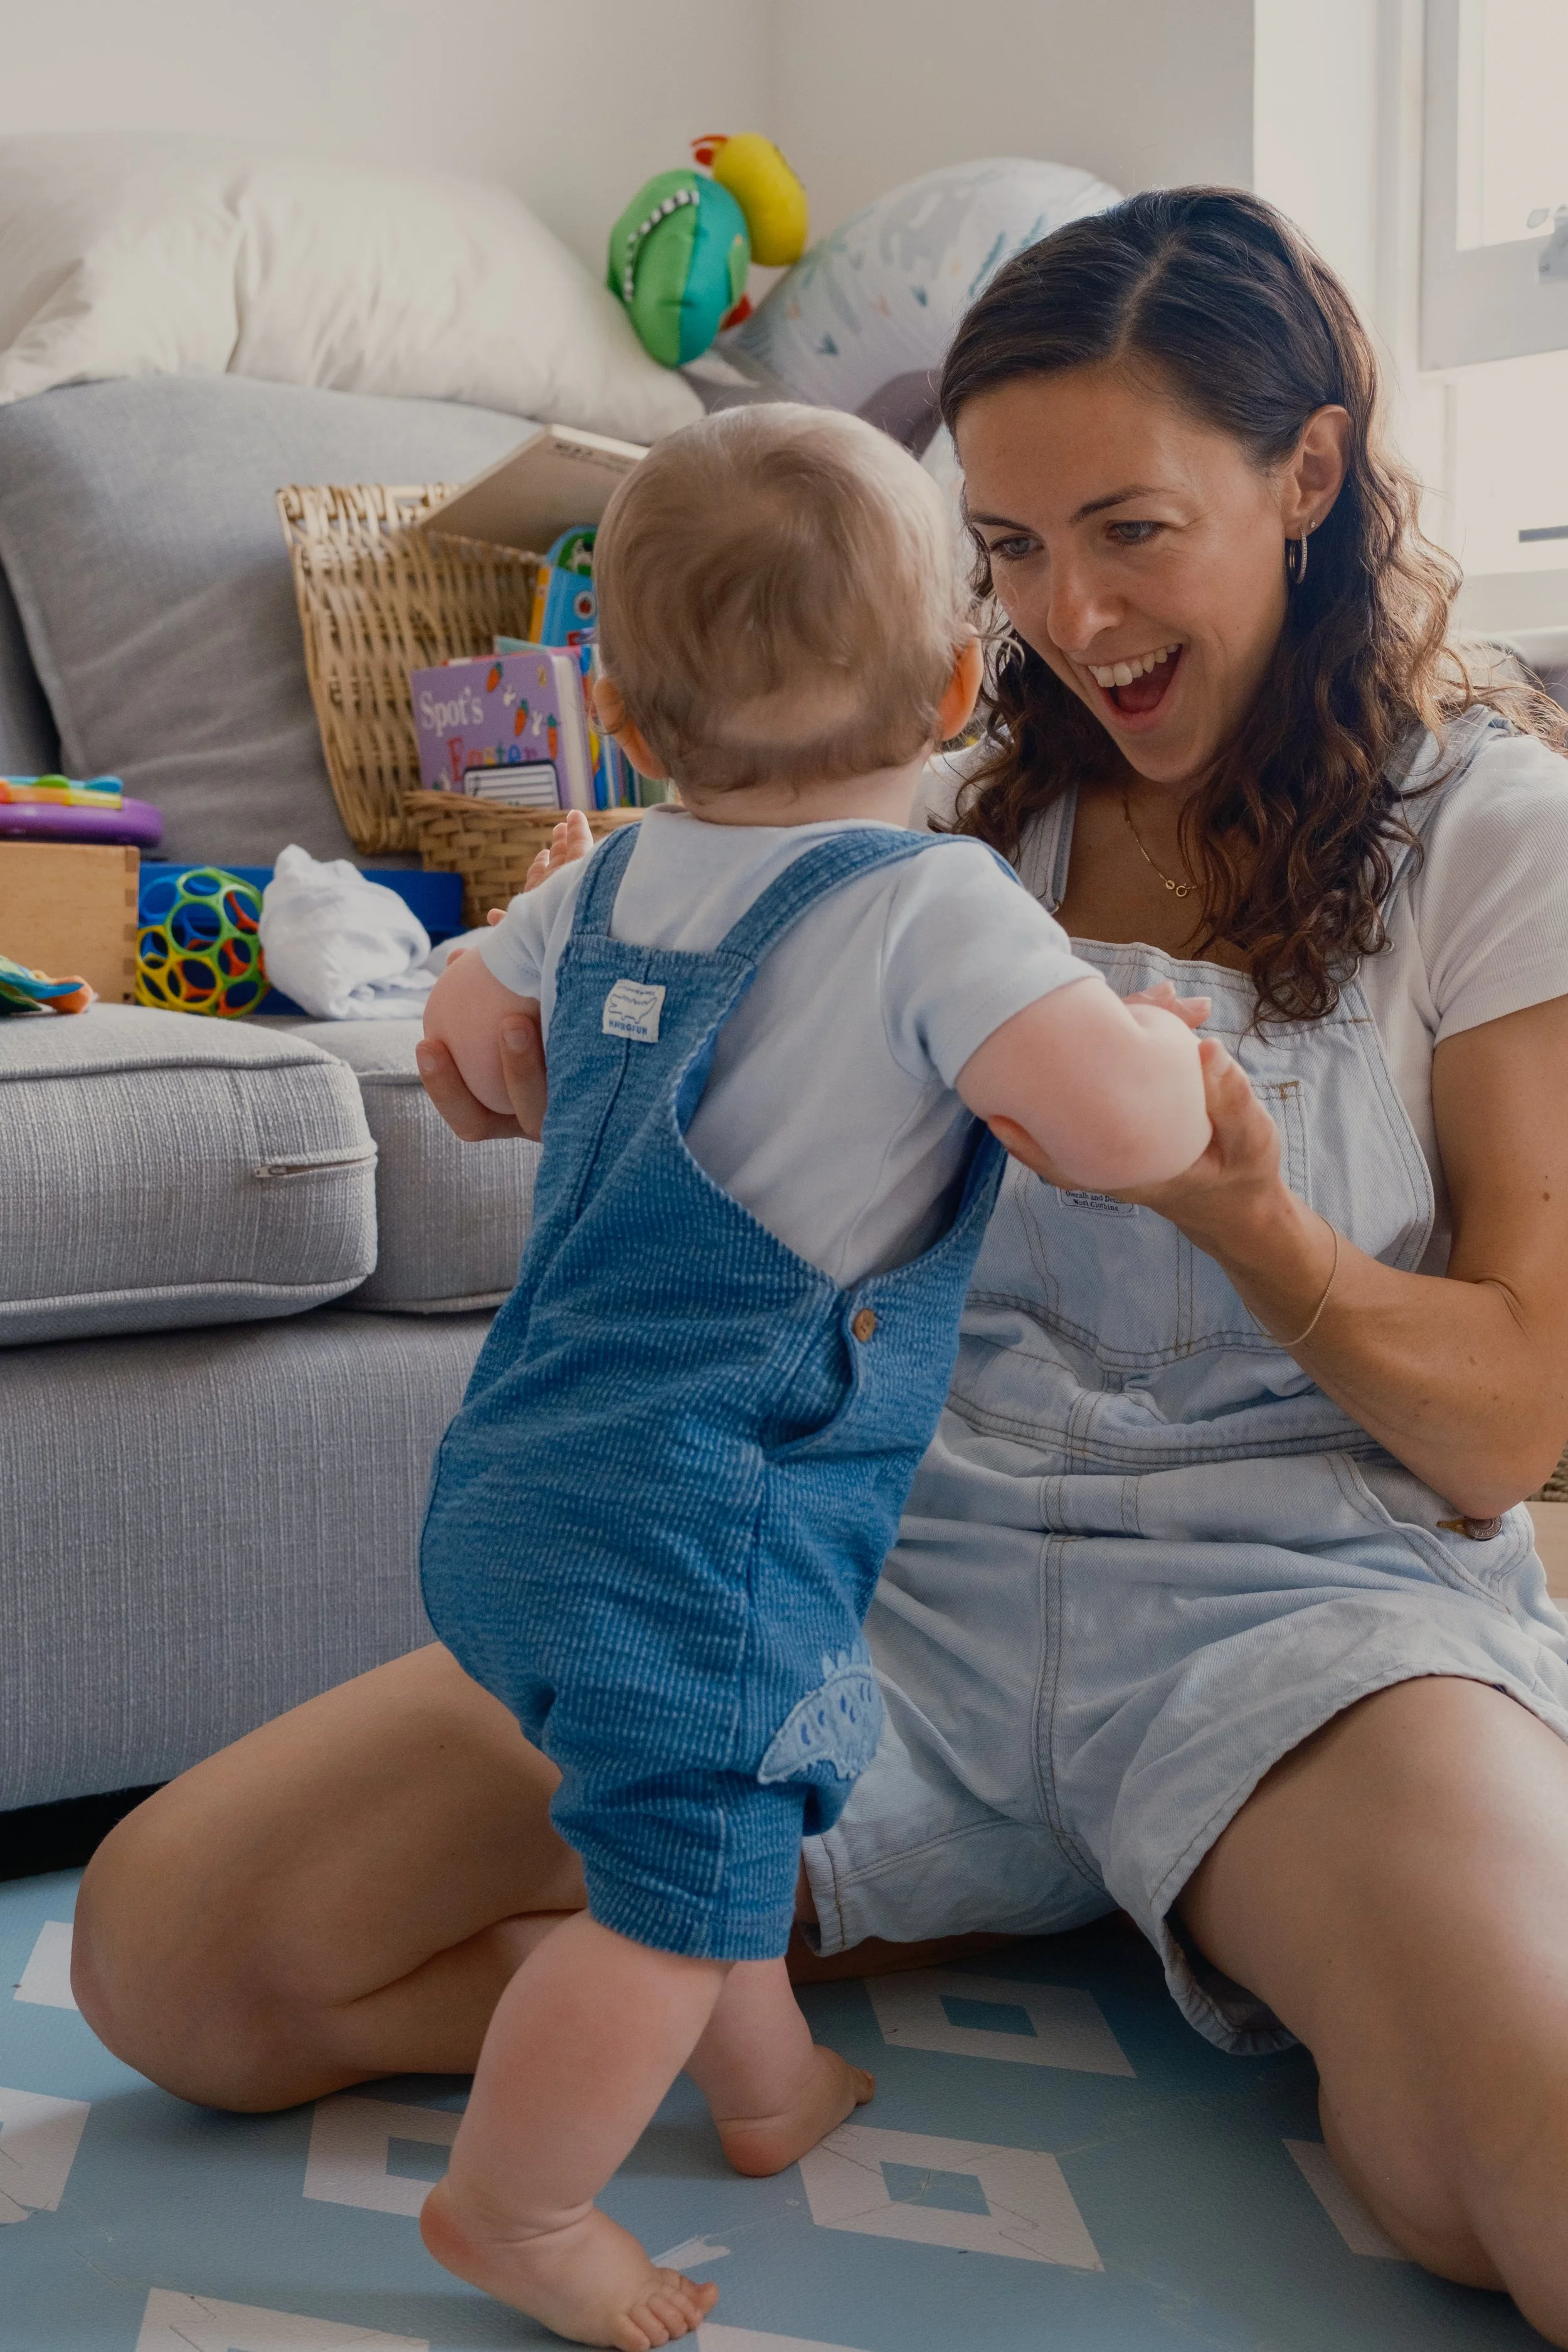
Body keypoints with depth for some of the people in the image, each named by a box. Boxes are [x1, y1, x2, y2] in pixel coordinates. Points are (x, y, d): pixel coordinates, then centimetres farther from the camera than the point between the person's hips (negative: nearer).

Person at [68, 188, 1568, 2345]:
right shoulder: (971, 793, 12)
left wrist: (1245, 1219, -20)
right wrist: (579, 1067, -10)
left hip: (1293, 1593, -4)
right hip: (889, 1546, 5)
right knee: (167, 1947, -12)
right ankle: (861, 1929, 3)